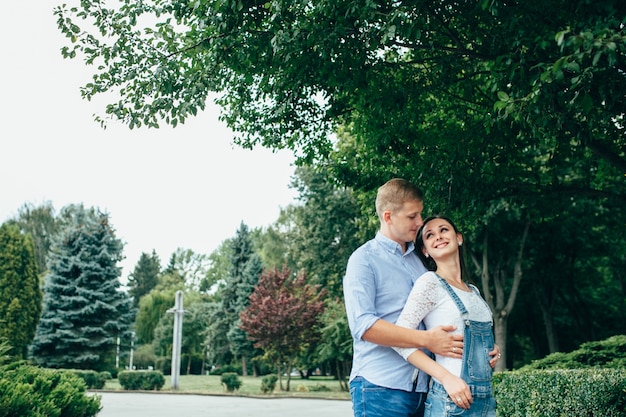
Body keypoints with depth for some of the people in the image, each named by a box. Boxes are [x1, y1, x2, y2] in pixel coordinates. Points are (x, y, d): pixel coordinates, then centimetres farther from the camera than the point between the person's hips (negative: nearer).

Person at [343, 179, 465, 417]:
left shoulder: (420, 261, 17)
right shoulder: (365, 259, -4)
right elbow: (362, 325, -16)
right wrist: (426, 339, -20)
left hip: (421, 387, 6)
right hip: (381, 388, -6)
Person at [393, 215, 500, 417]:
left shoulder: (473, 291, 13)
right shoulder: (430, 282, -7)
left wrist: (492, 351, 2)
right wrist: (447, 377, -22)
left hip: (486, 399, 6)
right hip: (451, 400, -6)